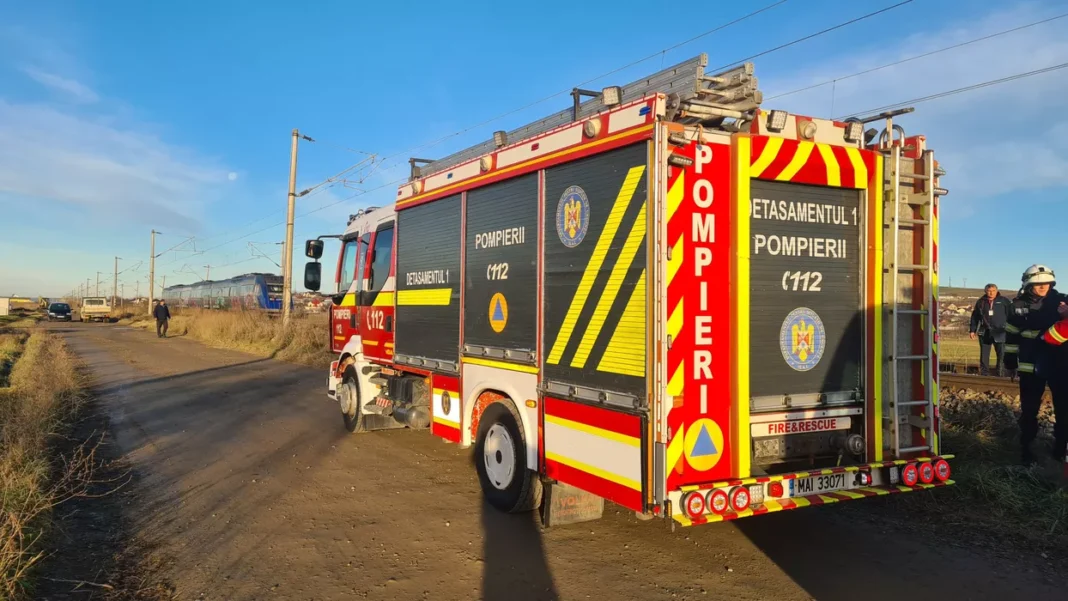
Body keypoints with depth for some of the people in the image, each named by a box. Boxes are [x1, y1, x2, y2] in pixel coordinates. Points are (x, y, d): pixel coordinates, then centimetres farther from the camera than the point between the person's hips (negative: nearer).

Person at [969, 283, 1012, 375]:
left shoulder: (1004, 301, 1)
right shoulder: (981, 302, 7)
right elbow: (975, 317, 11)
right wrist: (972, 330, 9)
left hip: (999, 333, -2)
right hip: (984, 333, 2)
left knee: (1002, 354, -4)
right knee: (984, 354, 8)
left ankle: (1000, 373, 3)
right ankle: (983, 373, 16)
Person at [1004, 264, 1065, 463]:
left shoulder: (1060, 301, 0)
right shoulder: (1019, 306, -2)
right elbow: (1011, 334, 5)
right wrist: (1010, 358, 5)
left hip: (1059, 363, 2)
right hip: (1031, 366, -1)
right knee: (1029, 409, 6)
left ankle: (1061, 446, 24)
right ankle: (1026, 447, 18)